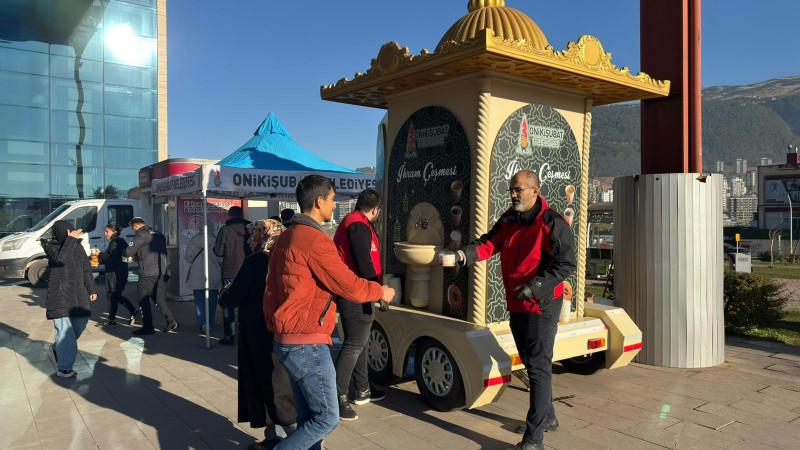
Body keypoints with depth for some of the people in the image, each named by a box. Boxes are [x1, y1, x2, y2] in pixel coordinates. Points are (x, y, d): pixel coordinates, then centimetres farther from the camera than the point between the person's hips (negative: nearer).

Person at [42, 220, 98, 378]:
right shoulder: (51, 246, -5)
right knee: (65, 329, -8)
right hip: (60, 294, -6)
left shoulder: (77, 246, 9)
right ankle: (64, 369, -1)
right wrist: (70, 240, -25)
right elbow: (60, 259, -27)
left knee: (80, 323, 12)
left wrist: (92, 289, 11)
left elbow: (86, 269, 14)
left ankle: (56, 348, 38)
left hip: (78, 293, 6)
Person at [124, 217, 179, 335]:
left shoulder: (141, 235, -9)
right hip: (160, 272, 8)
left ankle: (147, 327, 5)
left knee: (143, 300, 3)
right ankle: (171, 321, 10)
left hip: (147, 274, -8)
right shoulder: (159, 234, 16)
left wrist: (123, 252, 11)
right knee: (159, 298, 15)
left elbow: (128, 252, -11)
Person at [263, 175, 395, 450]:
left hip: (285, 342, 10)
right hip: (308, 345, -10)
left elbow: (272, 291, 15)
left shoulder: (285, 239, 12)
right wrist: (381, 292, 2)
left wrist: (274, 325, 21)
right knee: (327, 419, 2)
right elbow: (349, 286, -16)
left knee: (308, 418, 17)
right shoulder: (316, 241, -18)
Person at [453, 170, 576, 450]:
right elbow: (489, 243, -3)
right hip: (516, 304, 8)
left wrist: (535, 286, -27)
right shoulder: (509, 220, 7)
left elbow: (567, 264, -18)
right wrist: (464, 255, -23)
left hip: (541, 304, -8)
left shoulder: (552, 223, -15)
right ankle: (547, 417, 38)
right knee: (530, 363, 19)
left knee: (539, 367, -5)